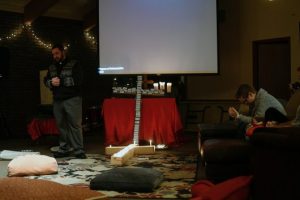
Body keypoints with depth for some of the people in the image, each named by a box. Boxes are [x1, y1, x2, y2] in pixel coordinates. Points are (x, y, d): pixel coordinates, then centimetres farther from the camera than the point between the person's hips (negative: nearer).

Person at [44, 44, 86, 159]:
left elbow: (77, 79, -12)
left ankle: (78, 150, -4)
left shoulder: (74, 64, 1)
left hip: (72, 99, -5)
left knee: (75, 125, -7)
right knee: (61, 125, 6)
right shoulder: (52, 67, 18)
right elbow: (46, 80, 13)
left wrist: (61, 81, -15)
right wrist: (51, 82, -10)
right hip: (57, 100, 5)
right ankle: (64, 149, 13)